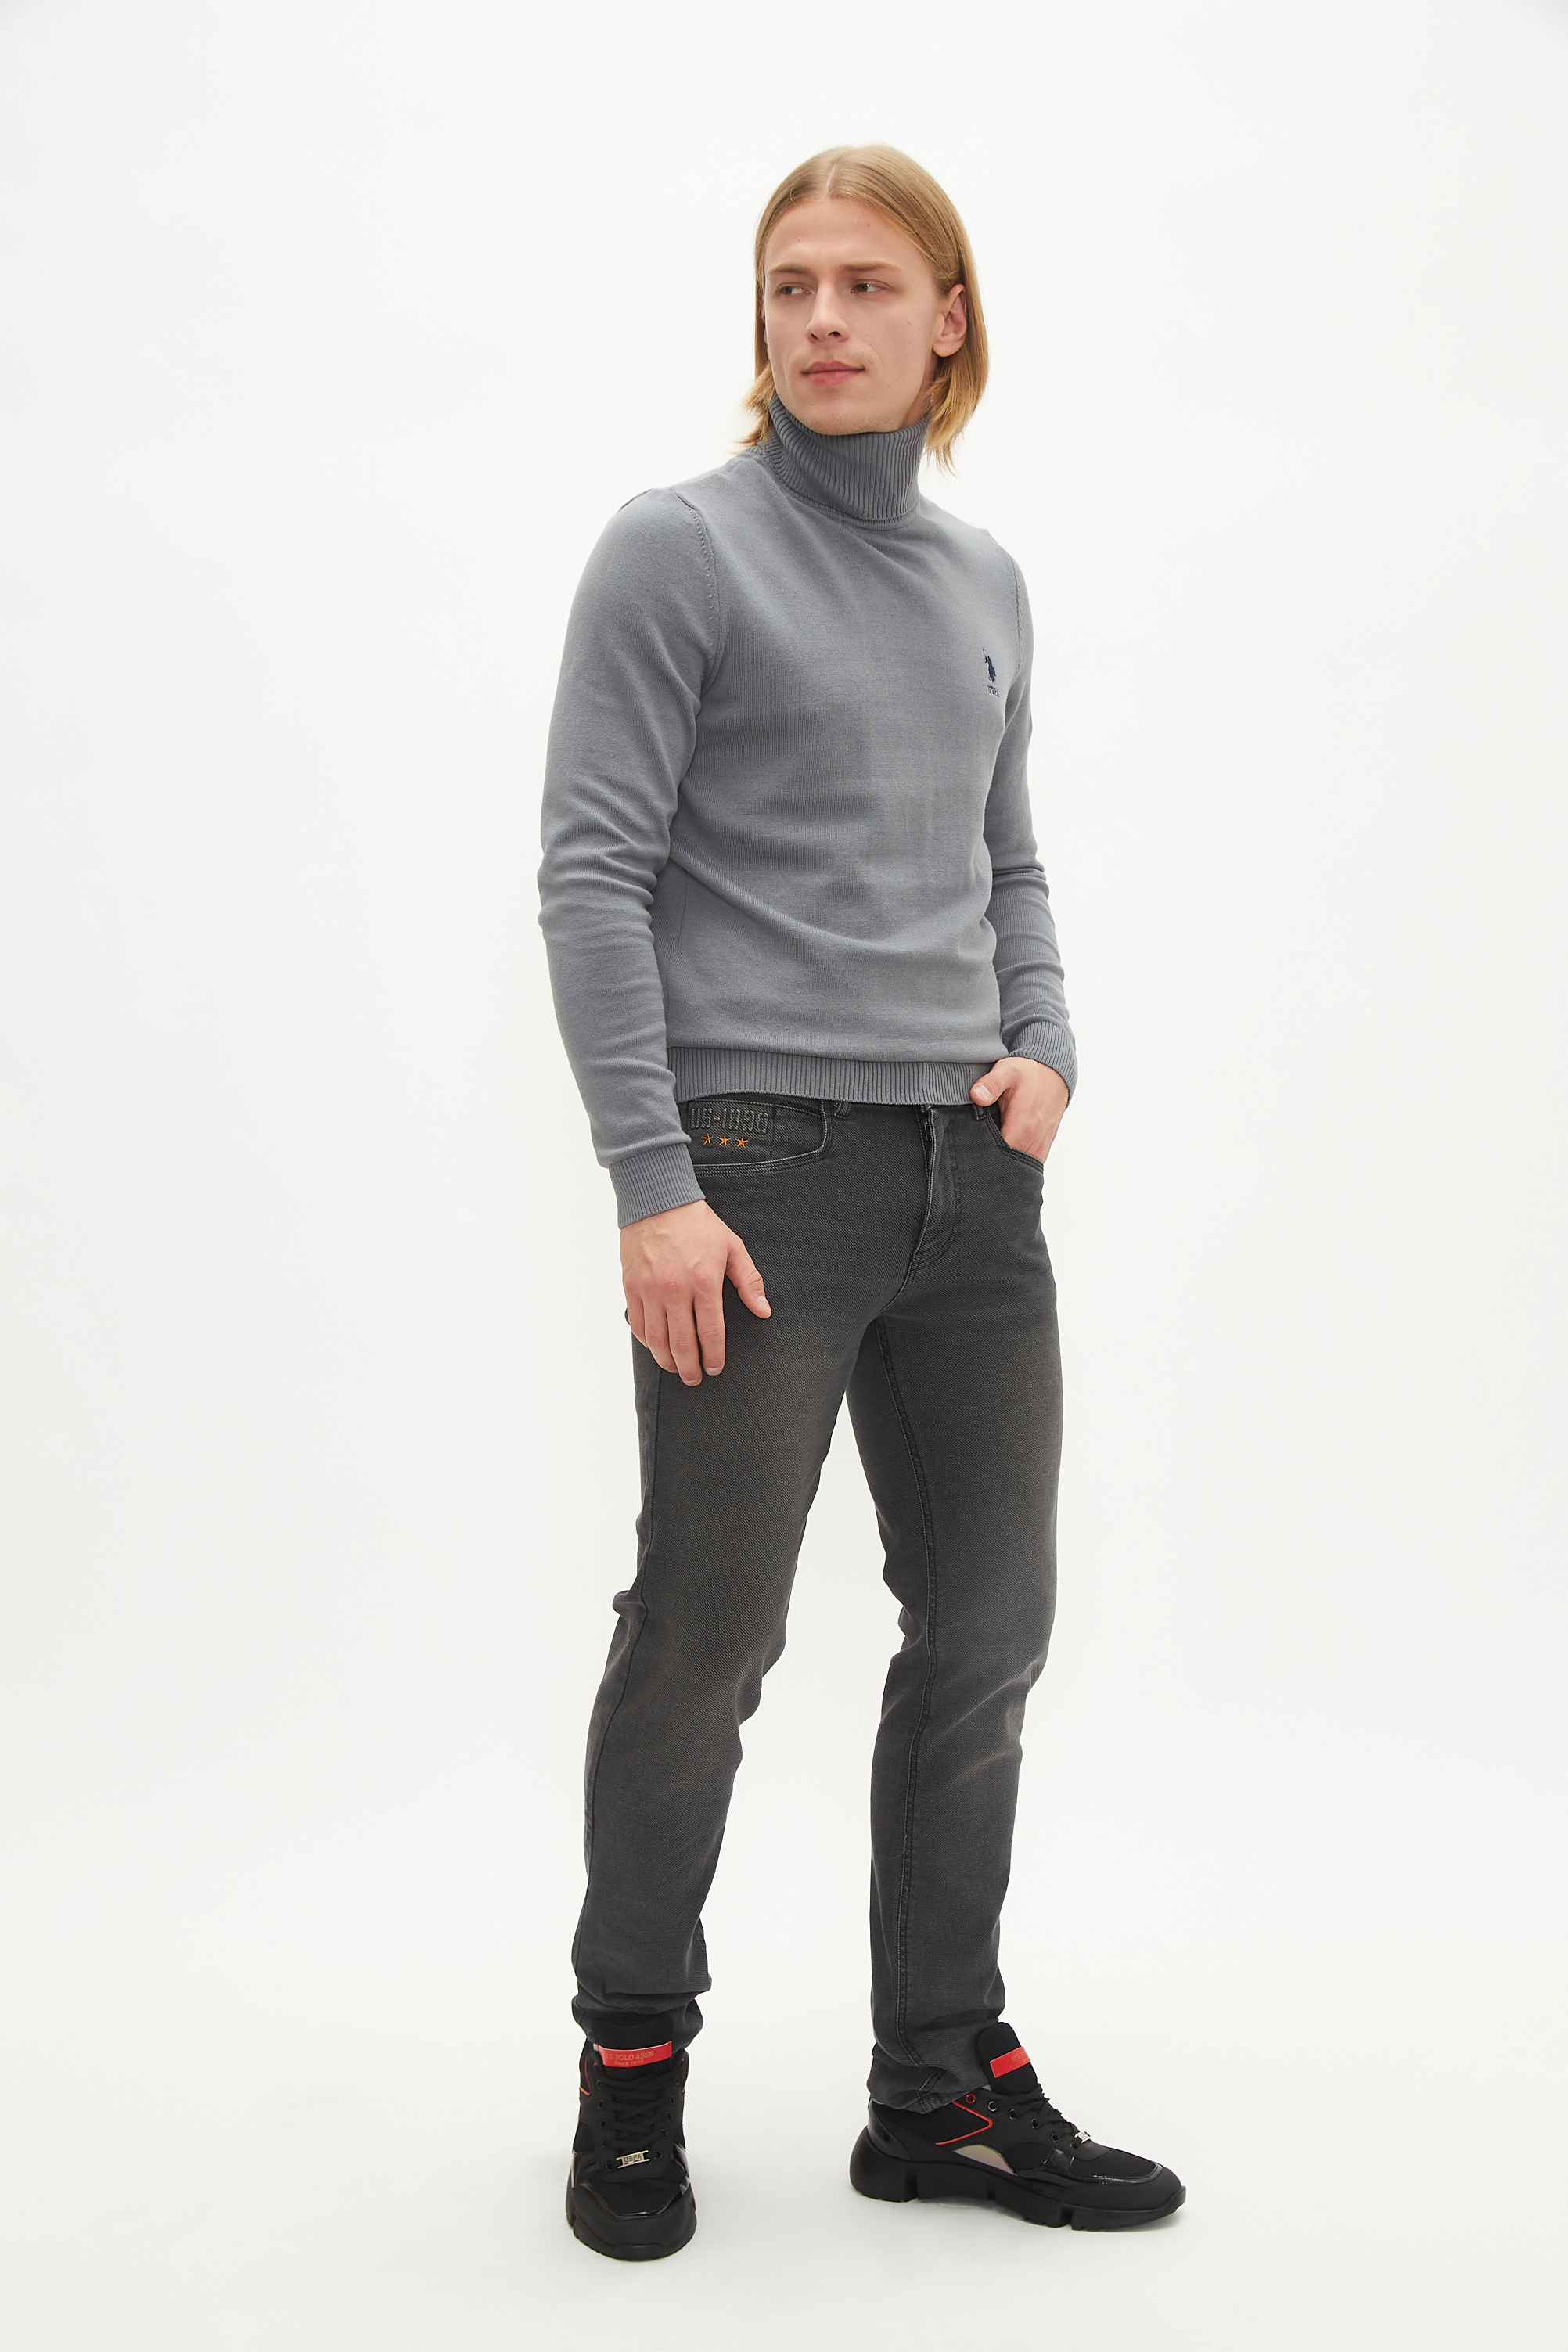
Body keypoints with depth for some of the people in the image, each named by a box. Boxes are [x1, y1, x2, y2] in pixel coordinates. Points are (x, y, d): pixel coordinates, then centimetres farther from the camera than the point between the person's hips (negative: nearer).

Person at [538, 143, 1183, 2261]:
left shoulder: (983, 584, 14)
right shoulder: (678, 552, -4)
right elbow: (593, 876, -9)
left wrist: (1044, 1047, 1)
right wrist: (650, 1179, -16)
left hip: (966, 1178, 6)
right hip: (757, 1163, -6)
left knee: (986, 1631, 9)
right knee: (707, 1639, 3)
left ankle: (946, 2085, 23)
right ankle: (635, 2062, 24)